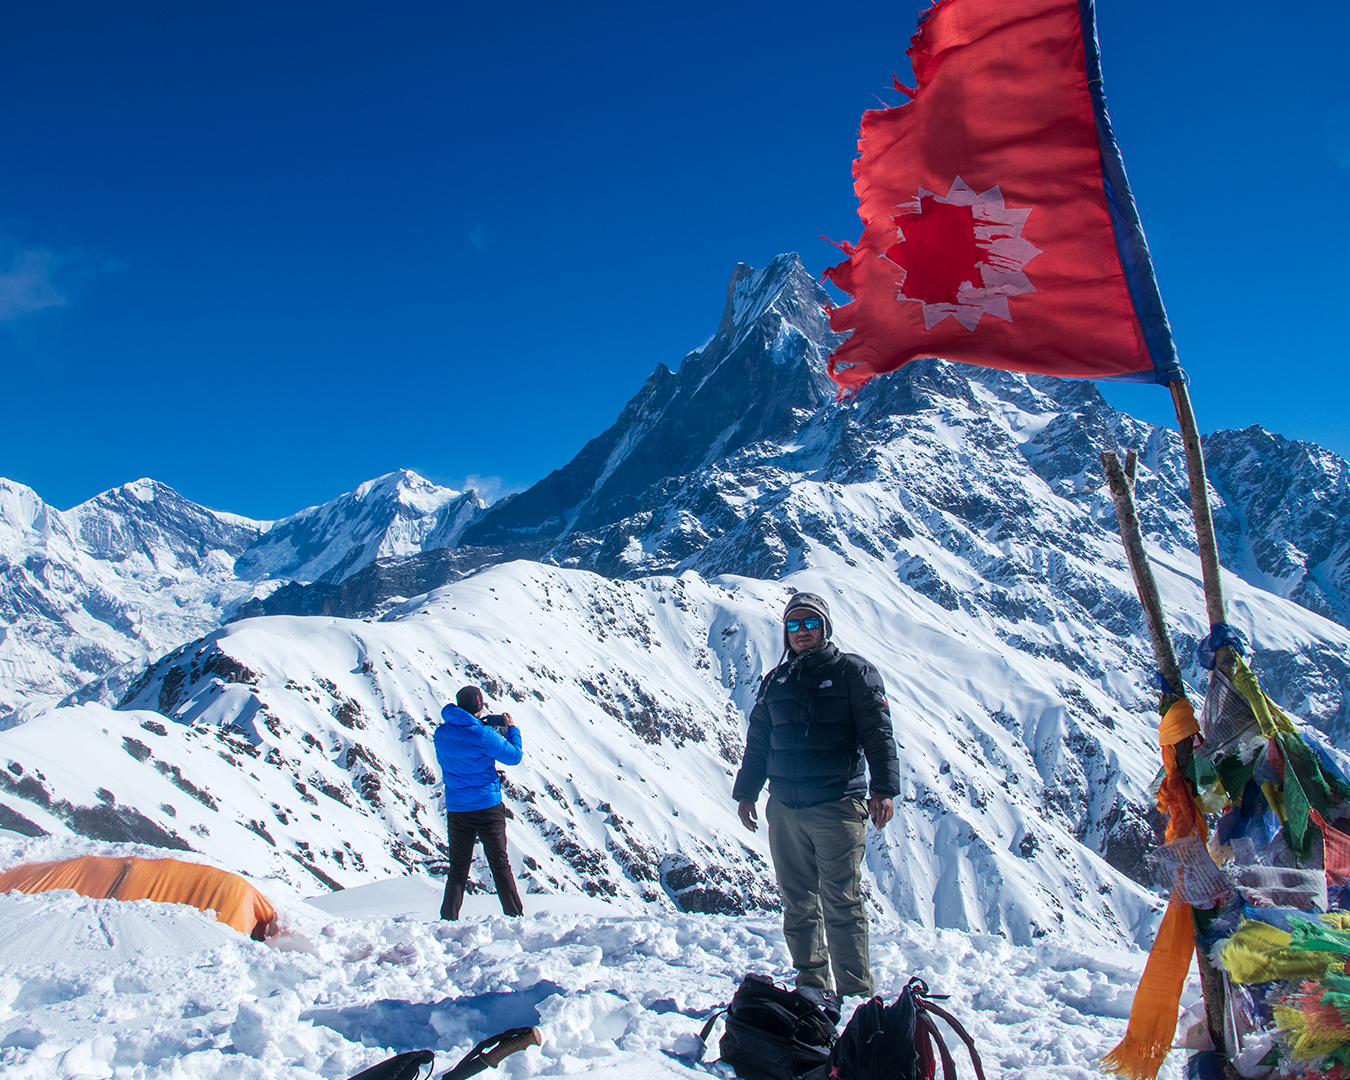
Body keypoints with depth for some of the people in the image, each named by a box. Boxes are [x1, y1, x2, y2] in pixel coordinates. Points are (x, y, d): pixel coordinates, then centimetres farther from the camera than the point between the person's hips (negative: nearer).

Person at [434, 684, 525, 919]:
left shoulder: (441, 734, 1)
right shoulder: (482, 734, -14)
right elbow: (514, 756, -5)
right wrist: (512, 729, 9)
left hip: (456, 810, 4)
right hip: (488, 806, -4)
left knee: (458, 868, 11)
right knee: (500, 865, 6)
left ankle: (449, 919, 10)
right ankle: (515, 915, 9)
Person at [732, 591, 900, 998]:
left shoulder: (853, 672, 3)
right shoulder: (775, 681, 16)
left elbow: (878, 733, -3)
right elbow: (757, 741, 22)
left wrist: (883, 789, -12)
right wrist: (745, 792, 17)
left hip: (837, 806, -5)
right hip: (784, 811, 5)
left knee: (842, 904, -5)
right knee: (798, 904, 8)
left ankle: (856, 995, 2)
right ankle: (812, 986, 18)